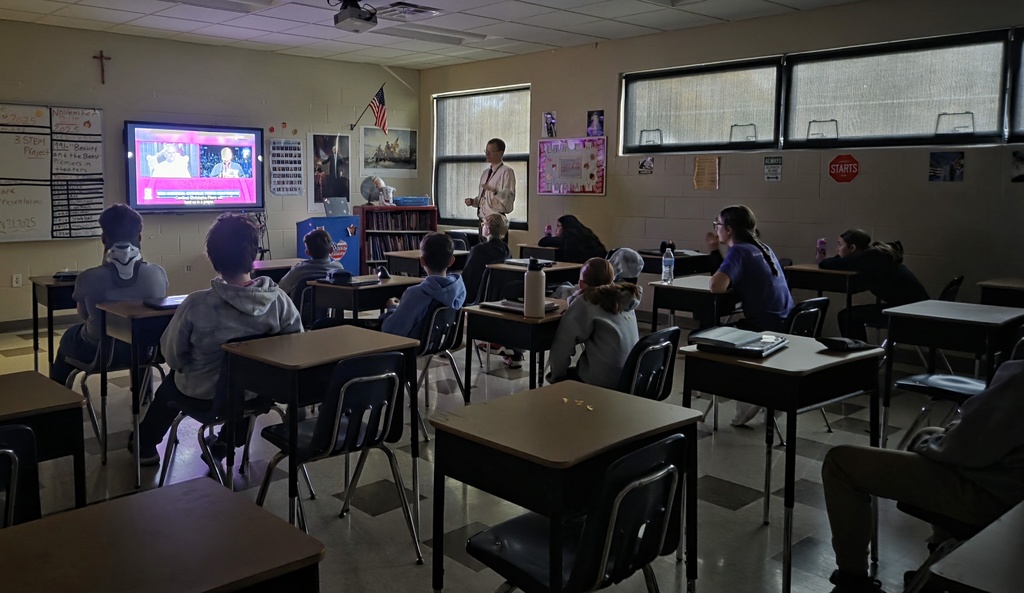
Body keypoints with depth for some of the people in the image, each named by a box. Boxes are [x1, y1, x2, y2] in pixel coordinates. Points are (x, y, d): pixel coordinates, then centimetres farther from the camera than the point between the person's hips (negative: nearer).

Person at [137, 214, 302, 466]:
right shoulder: (279, 300, -22)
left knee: (172, 381, 33)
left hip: (202, 393, -1)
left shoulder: (196, 304, -27)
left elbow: (172, 355, -13)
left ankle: (145, 443, 51)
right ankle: (229, 440, 47)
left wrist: (189, 368, 9)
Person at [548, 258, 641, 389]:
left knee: (560, 379, 22)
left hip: (606, 381, -7)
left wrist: (556, 376, 2)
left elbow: (563, 343, -10)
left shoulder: (586, 301, -9)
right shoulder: (625, 297, 10)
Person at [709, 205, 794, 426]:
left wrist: (716, 277, -6)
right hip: (785, 325, 9)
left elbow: (717, 286, -27)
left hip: (766, 328, -9)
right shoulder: (762, 248, 13)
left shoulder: (739, 251, -13)